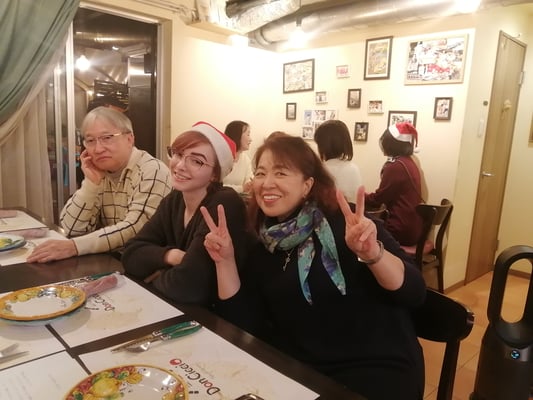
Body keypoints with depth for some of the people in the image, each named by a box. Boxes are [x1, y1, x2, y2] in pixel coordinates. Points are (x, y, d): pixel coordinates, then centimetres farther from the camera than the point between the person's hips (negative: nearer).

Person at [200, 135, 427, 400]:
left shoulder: (345, 222, -11)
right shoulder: (263, 247, 3)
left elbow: (415, 294, -15)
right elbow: (246, 326, -2)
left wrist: (373, 253, -33)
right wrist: (225, 261, -11)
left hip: (375, 368, -3)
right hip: (299, 371, 4)